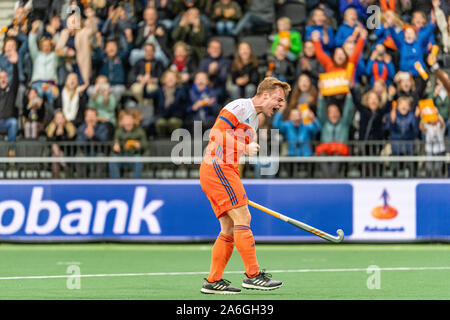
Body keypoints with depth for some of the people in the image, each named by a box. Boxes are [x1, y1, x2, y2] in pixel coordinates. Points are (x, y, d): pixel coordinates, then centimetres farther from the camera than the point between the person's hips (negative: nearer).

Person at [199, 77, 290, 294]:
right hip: (217, 167, -10)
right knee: (242, 218, -12)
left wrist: (237, 190, 21)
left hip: (224, 170, 10)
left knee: (229, 229, 8)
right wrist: (245, 148, -18)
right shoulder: (241, 107, -7)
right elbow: (216, 133, -17)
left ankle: (213, 281, 10)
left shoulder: (253, 121, 23)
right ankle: (252, 275, -12)